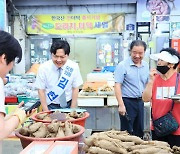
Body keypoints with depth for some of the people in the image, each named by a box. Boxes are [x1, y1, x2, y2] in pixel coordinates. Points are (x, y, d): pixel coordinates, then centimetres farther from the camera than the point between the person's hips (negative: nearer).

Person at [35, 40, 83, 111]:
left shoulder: (73, 67, -10)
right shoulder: (43, 68, -13)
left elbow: (75, 88, -5)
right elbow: (41, 90, -8)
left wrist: (72, 110, -8)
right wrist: (46, 112, -12)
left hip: (68, 105, 1)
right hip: (51, 106, -1)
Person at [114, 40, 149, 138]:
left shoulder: (146, 65, 7)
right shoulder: (123, 65, -11)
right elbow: (117, 86, -15)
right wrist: (121, 105, -20)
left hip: (140, 101, 6)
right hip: (127, 101, -6)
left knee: (139, 132, 15)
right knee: (127, 132, 2)